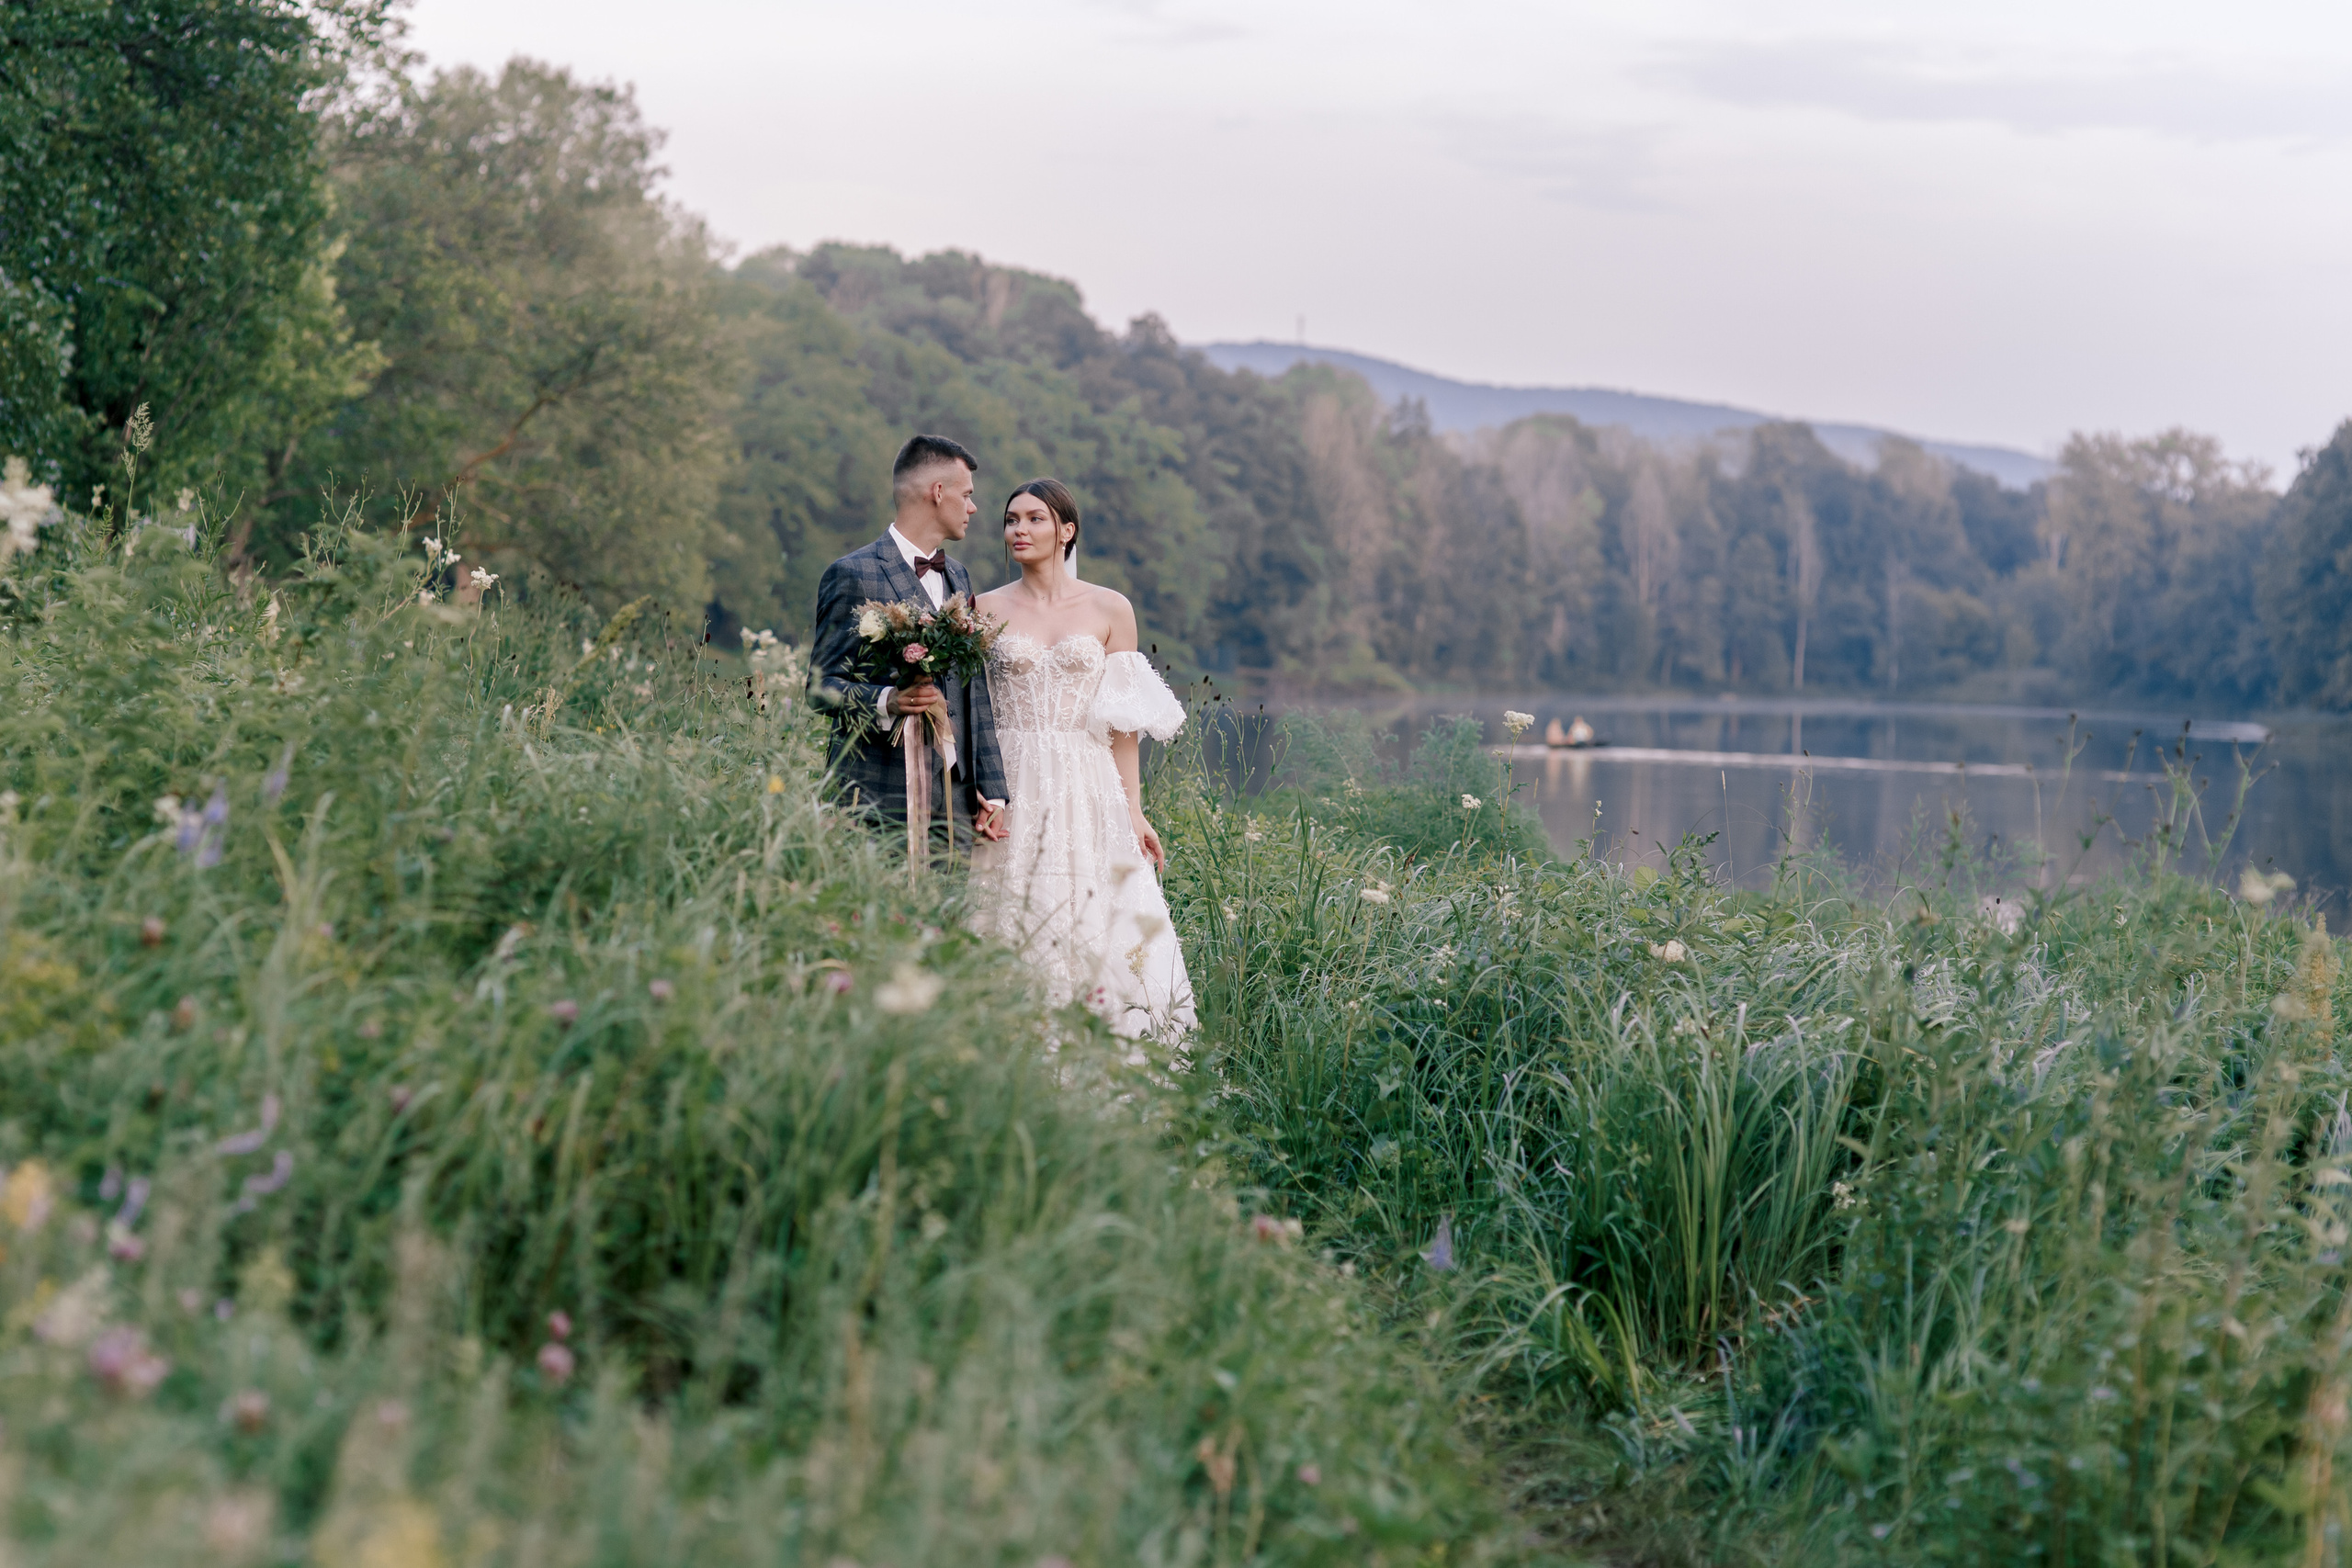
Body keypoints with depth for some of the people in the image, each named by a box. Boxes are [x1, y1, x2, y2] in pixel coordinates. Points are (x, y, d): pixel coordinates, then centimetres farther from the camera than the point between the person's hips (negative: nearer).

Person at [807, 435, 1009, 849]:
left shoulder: (957, 576, 21)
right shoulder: (853, 575, -4)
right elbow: (821, 685, -6)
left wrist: (991, 790, 13)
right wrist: (885, 703, -25)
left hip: (957, 798, 6)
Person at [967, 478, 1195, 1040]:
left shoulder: (1110, 609, 6)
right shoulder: (987, 609, 7)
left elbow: (1124, 724, 5)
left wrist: (1134, 809, -1)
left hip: (1088, 788, 0)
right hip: (1009, 785, 0)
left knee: (1096, 933, -5)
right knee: (1013, 927, -4)